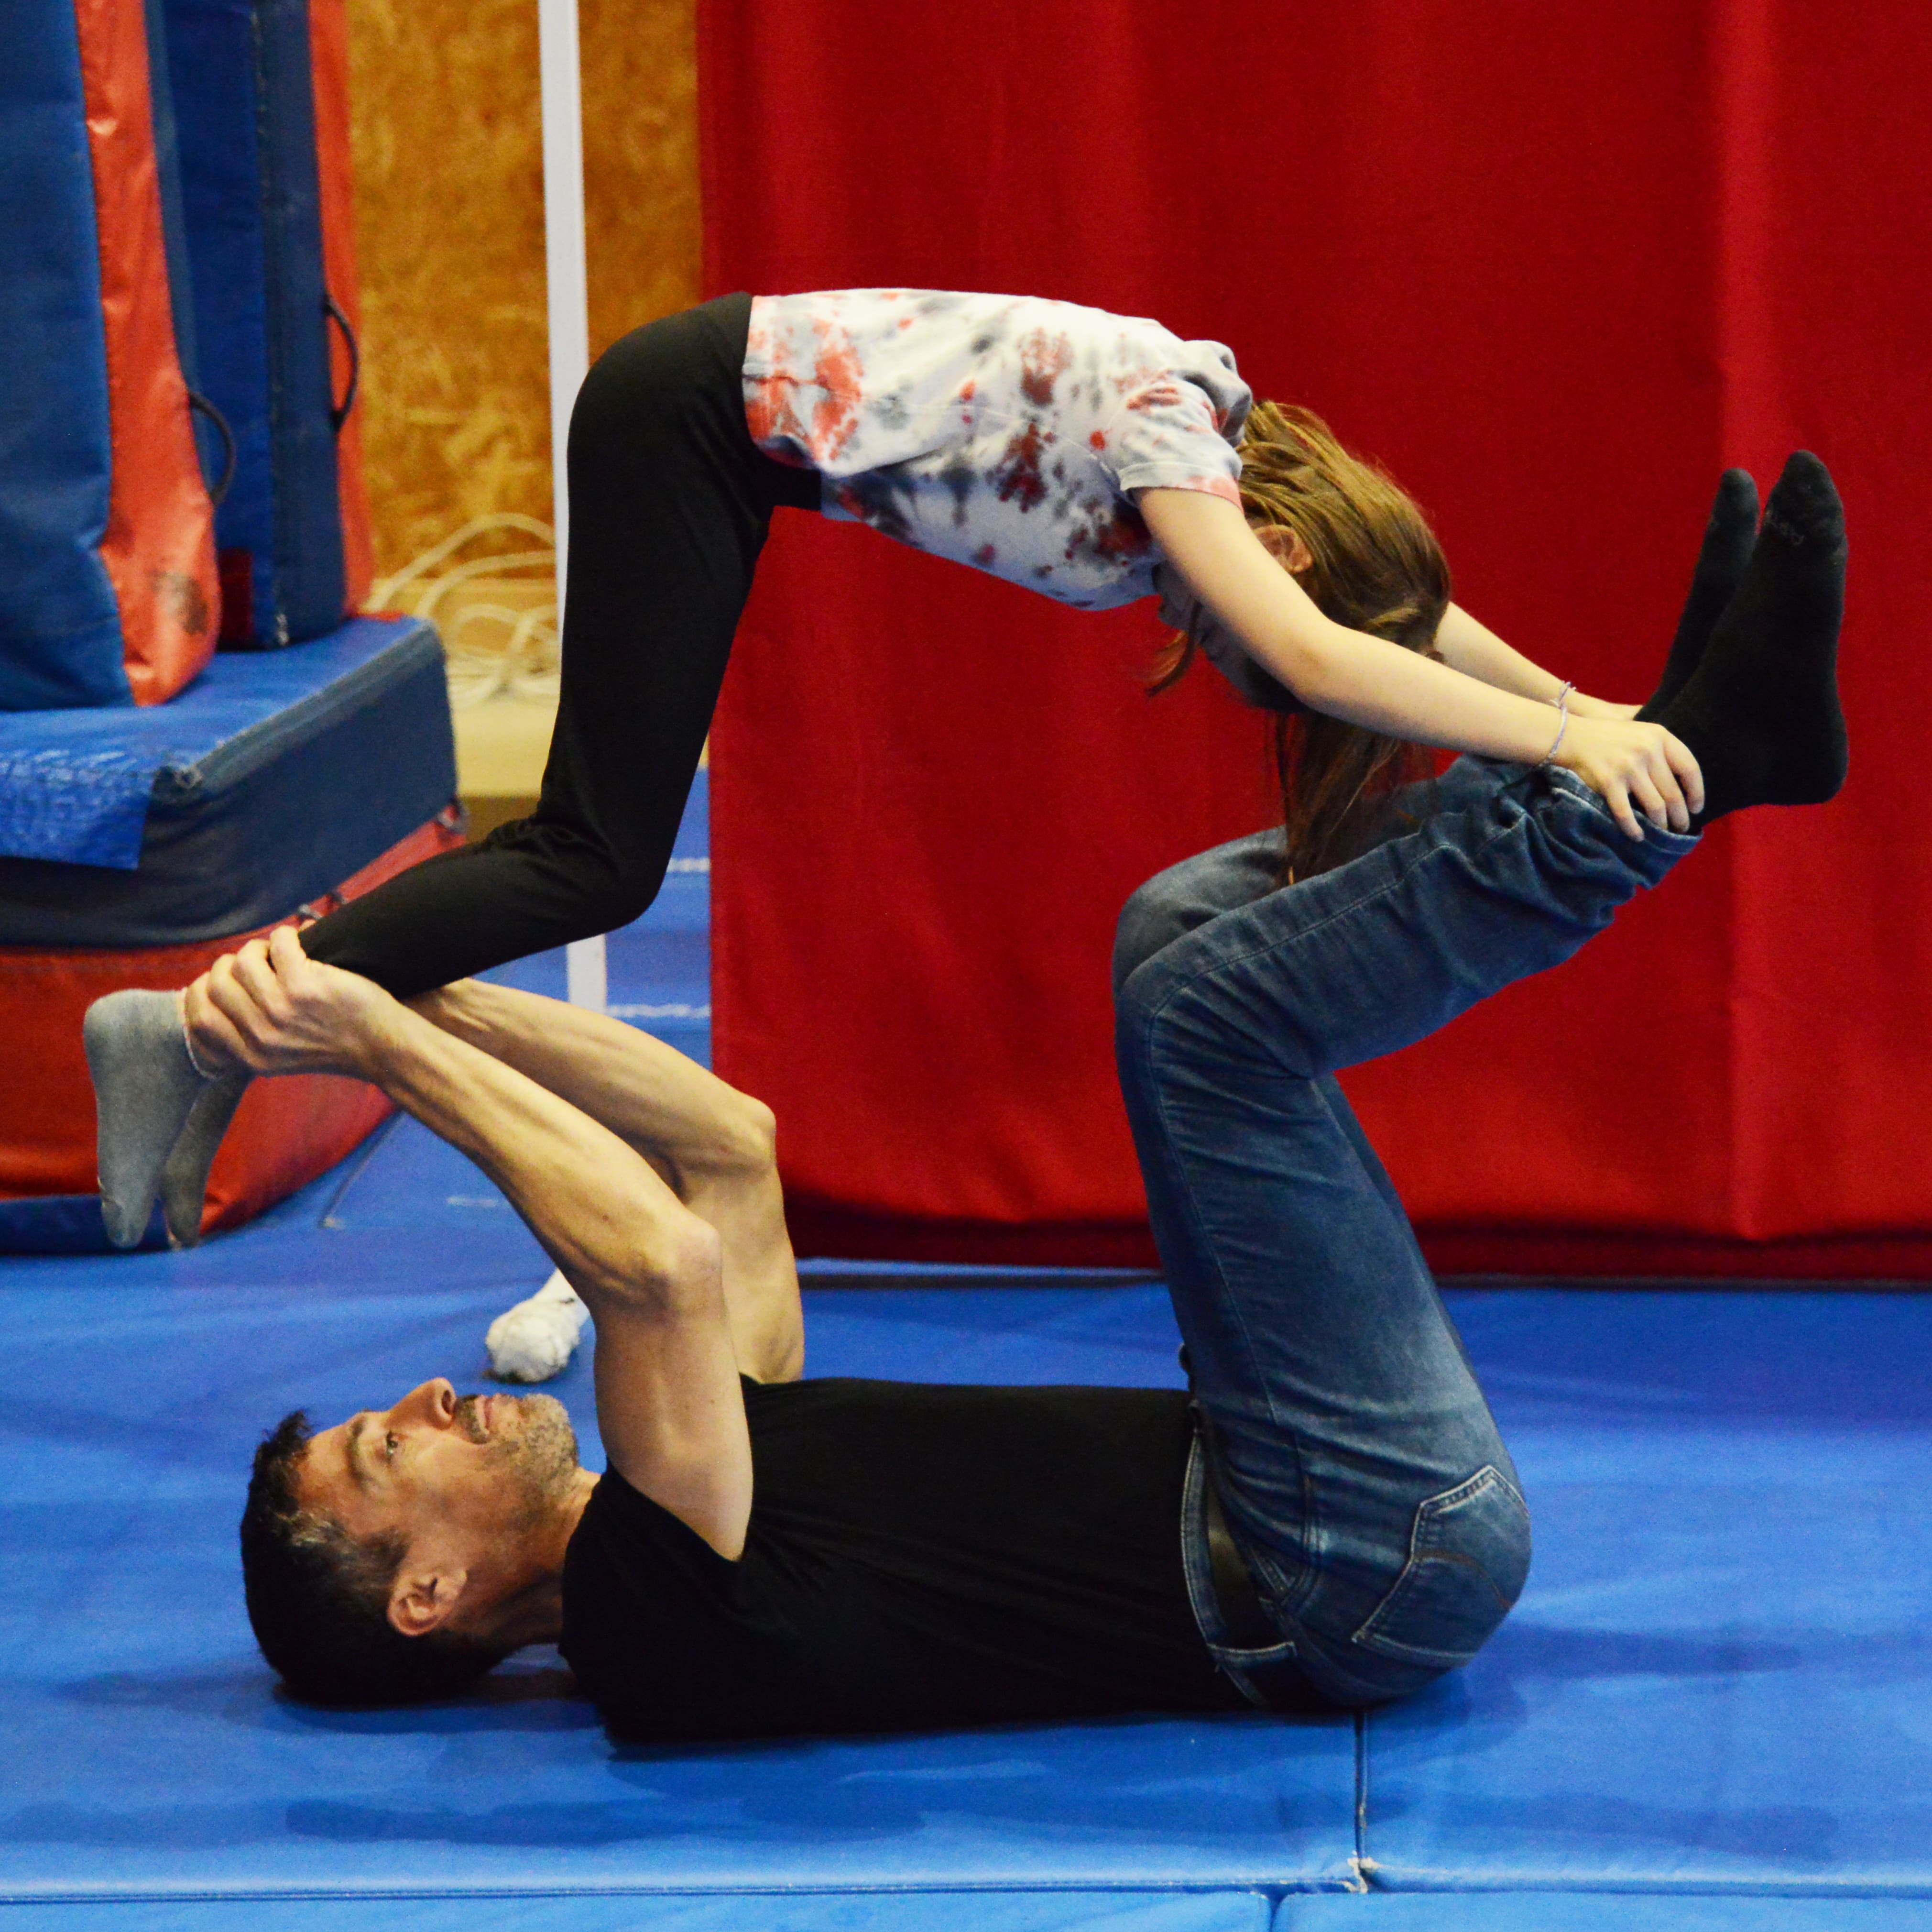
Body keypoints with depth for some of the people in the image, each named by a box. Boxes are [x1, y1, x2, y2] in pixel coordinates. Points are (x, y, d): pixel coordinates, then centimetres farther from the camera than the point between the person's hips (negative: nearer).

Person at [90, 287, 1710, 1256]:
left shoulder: (1224, 438, 3)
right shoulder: (1168, 435, -21)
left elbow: (1390, 597, 18)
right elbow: (1312, 652, -34)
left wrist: (1584, 707, 16)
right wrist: (1559, 737, -35)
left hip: (734, 410, 10)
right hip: (698, 418, -10)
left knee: (594, 851, 8)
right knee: (602, 860, -10)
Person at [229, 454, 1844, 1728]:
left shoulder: (678, 1499, 13)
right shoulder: (649, 1617, -16)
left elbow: (731, 1143, 14)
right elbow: (668, 1262, -33)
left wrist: (423, 995, 6)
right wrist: (382, 1040, -24)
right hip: (1384, 1559, -9)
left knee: (1187, 934, 10)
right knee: (1213, 1006, -20)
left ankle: (1673, 737, 2)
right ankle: (1692, 760, -10)